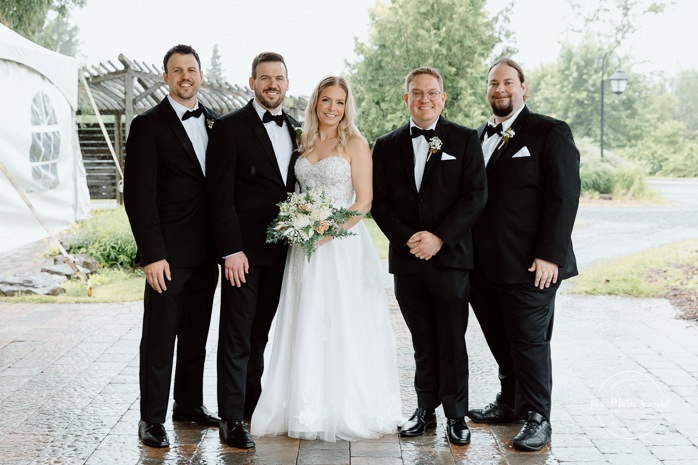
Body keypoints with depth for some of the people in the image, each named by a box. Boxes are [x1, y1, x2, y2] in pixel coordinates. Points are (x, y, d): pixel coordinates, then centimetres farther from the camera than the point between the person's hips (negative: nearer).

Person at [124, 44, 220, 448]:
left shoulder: (215, 123, 10)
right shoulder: (148, 125, -7)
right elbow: (139, 196, -11)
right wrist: (152, 254, -17)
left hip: (206, 252, 5)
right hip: (169, 254, -5)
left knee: (196, 335, 16)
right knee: (160, 338, 1)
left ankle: (190, 404, 30)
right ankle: (152, 419, 11)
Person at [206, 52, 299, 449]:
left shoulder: (295, 129, 12)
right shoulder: (231, 127, -6)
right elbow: (221, 194, -11)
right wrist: (232, 249, -17)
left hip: (281, 249, 6)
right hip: (244, 249, -6)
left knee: (261, 333, 14)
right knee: (237, 337, -1)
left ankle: (253, 405, 24)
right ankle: (232, 419, 4)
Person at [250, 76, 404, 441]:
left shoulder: (355, 144, -2)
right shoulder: (304, 144, 13)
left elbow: (363, 201, -7)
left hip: (343, 245, -5)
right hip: (306, 246, 5)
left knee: (343, 326, -2)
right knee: (307, 327, 6)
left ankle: (348, 409, 9)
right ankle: (311, 408, 15)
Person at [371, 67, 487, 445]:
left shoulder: (465, 140, 3)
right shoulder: (386, 146, 10)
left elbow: (475, 196, -4)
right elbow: (378, 201, 6)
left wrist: (439, 238, -13)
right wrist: (406, 238, -9)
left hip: (450, 256, -2)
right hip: (406, 258, 2)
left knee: (452, 339, 1)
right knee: (422, 340, 9)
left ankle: (456, 414, 11)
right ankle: (425, 410, 17)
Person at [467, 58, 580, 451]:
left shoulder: (551, 133, -3)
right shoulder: (480, 137, 16)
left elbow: (564, 196, -10)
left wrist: (550, 255, -17)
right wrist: (469, 256, 9)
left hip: (529, 266, -6)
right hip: (485, 266, 6)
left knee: (530, 342, 1)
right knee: (501, 342, 15)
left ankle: (538, 418, 14)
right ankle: (510, 404, 30)